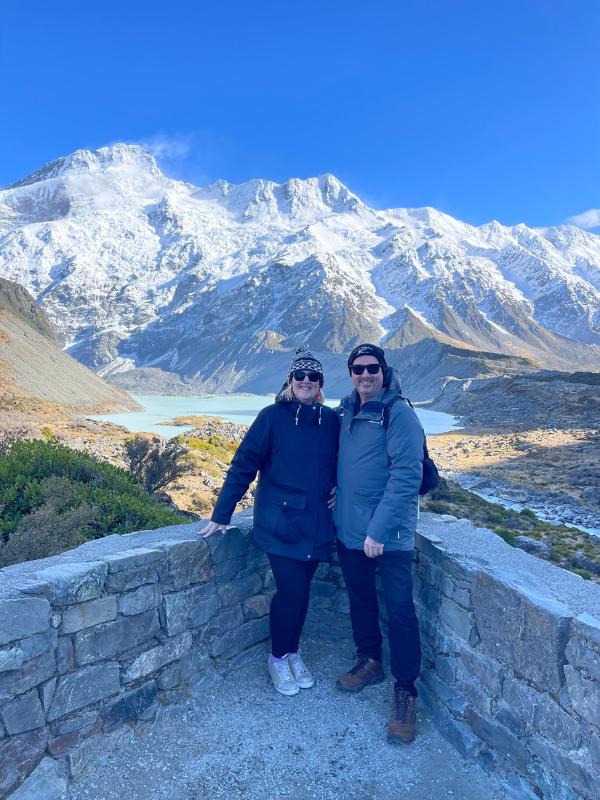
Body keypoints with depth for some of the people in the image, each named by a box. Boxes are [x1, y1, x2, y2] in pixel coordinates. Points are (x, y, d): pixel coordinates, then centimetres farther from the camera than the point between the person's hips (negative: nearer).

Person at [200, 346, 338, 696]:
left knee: (302, 590, 12)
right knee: (291, 590, -3)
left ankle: (293, 651, 35)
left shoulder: (331, 420, 2)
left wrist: (338, 488, 0)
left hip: (317, 525, 4)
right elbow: (243, 466, -7)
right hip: (280, 523, -3)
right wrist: (221, 515, -8)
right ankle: (278, 658, 23)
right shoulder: (273, 417, -8)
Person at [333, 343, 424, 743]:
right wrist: (337, 493, 7)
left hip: (390, 536, -6)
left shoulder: (399, 413, -15)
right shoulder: (347, 412, 7)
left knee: (400, 610, 2)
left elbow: (406, 475, -20)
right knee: (360, 599, 20)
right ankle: (370, 661, 42)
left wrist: (379, 530, -23)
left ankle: (405, 690, 21)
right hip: (349, 530, 7)